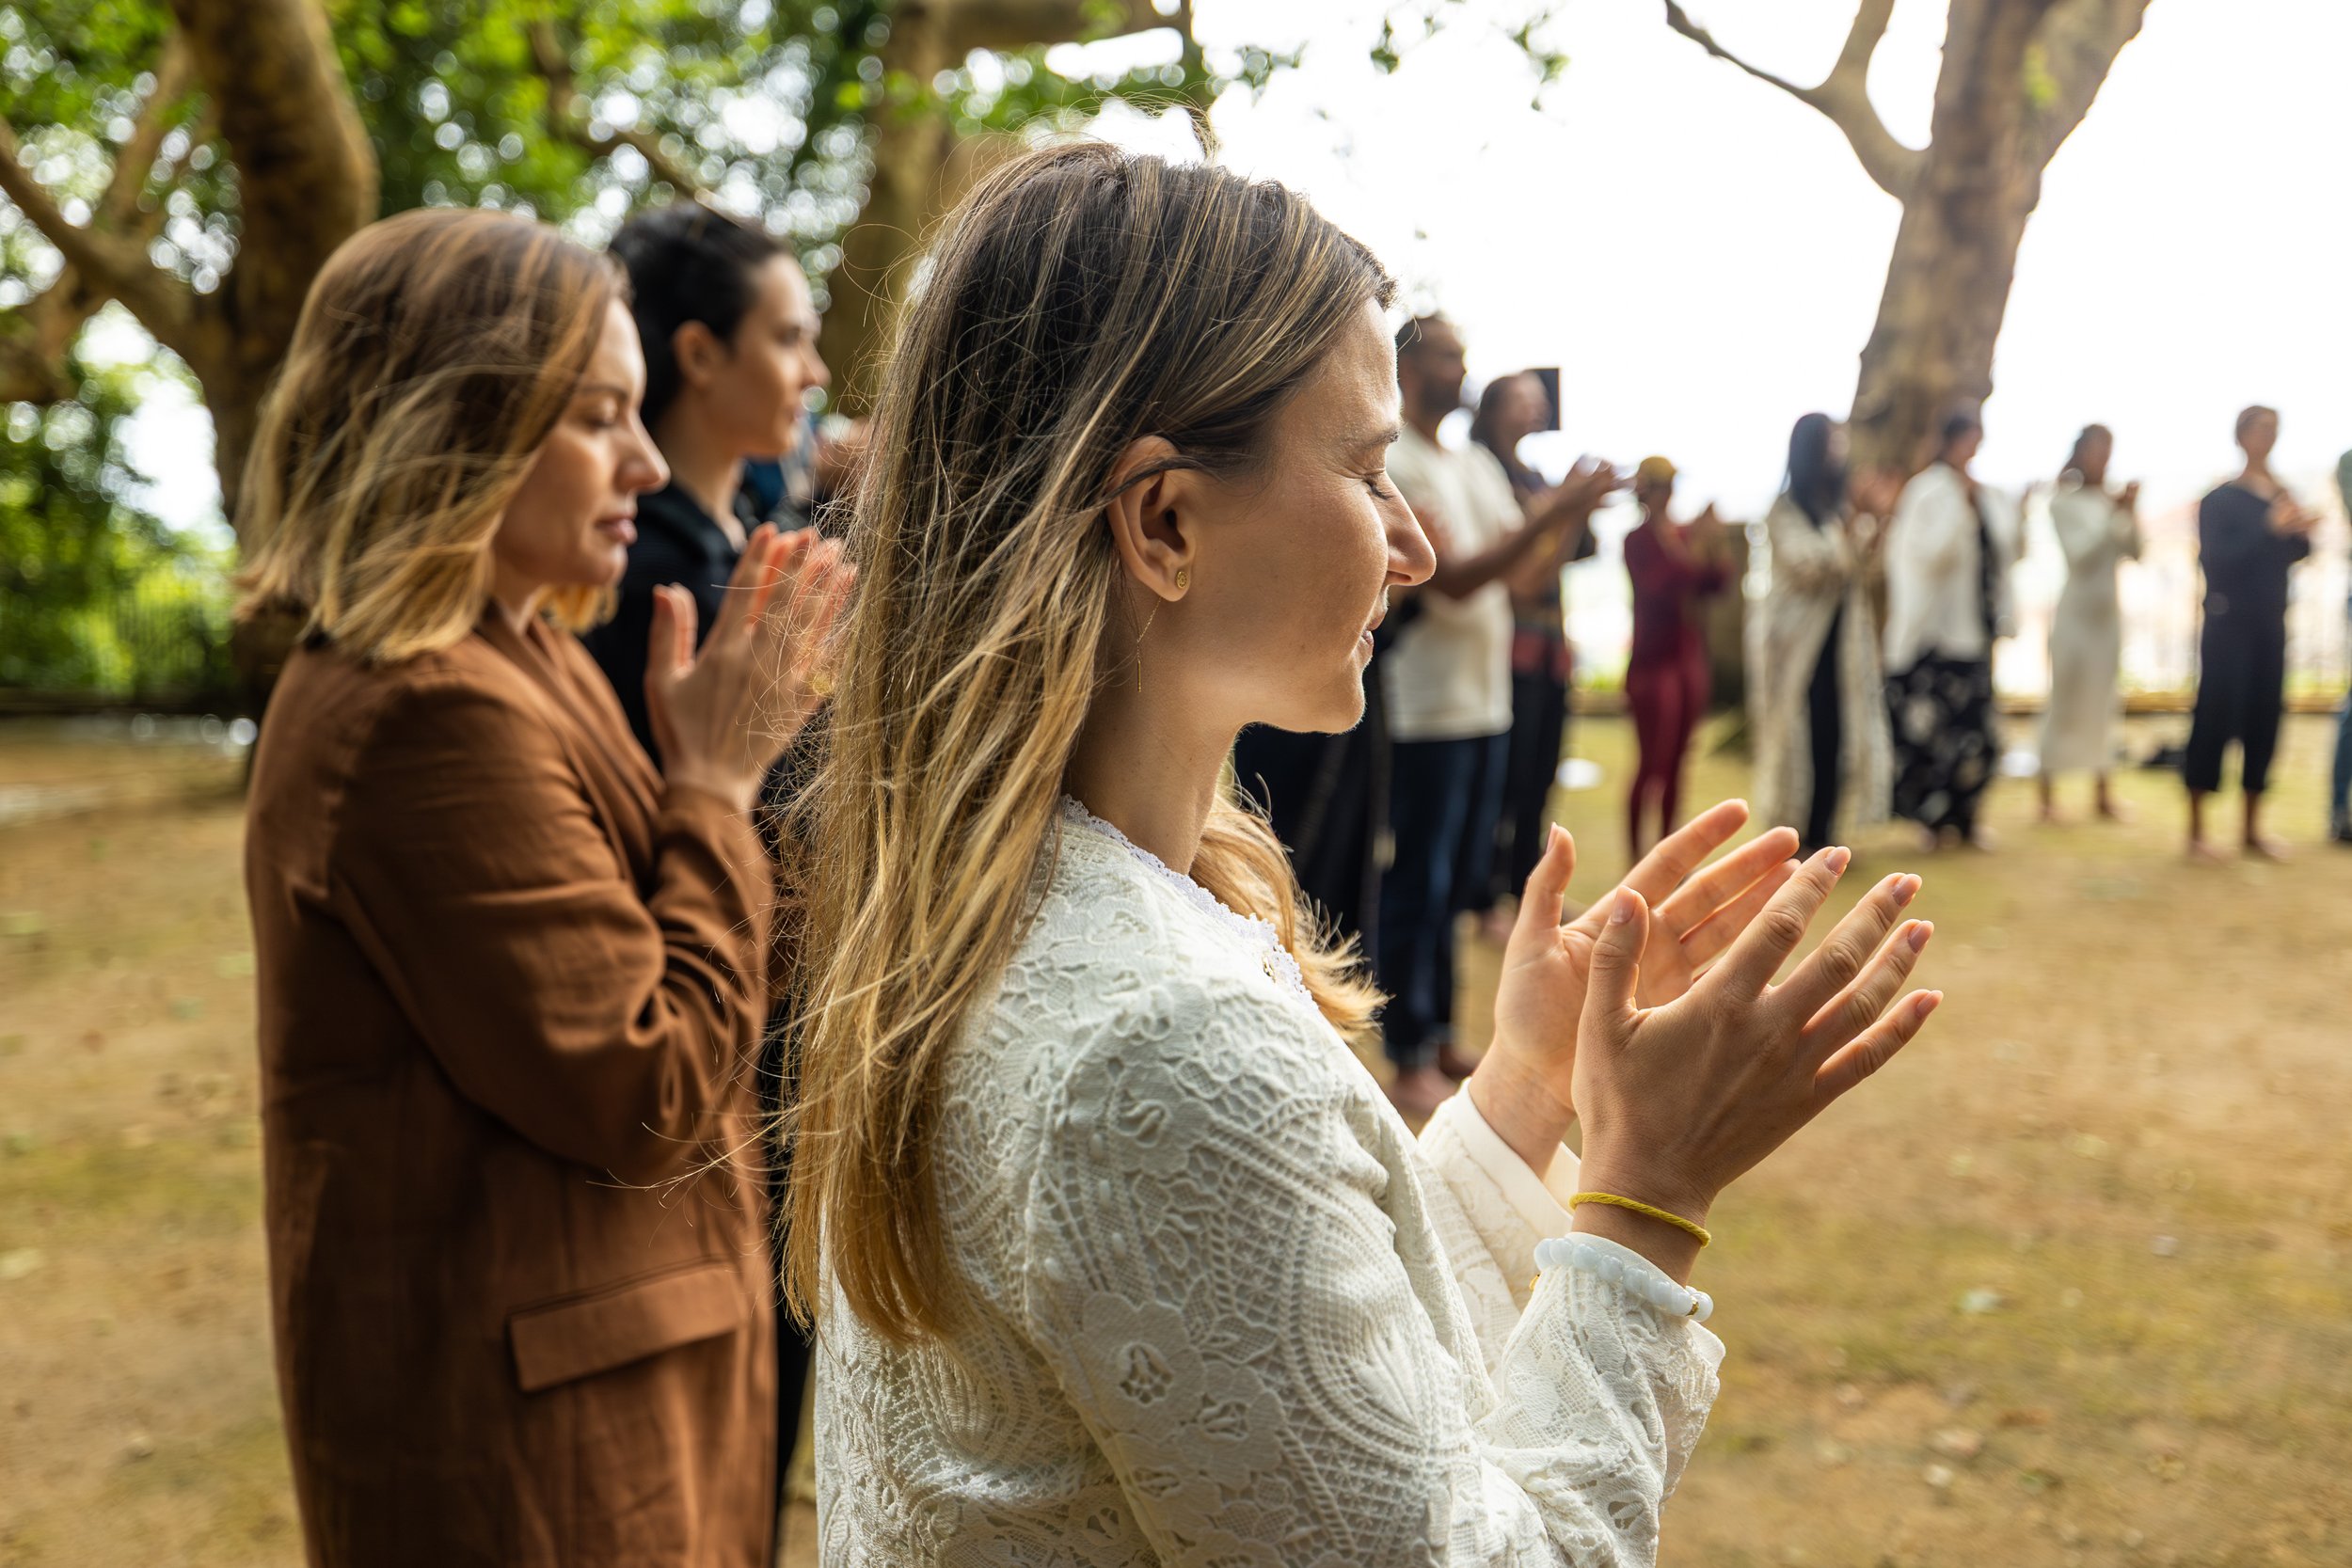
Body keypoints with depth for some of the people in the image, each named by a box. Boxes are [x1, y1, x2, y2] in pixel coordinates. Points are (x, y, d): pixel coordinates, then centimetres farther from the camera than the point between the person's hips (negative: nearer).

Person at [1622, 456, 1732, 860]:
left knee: (1675, 763, 10)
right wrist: (1694, 551, -26)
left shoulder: (1688, 533, 8)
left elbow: (1716, 584, 4)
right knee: (1652, 763, -6)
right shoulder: (1637, 540, -7)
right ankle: (1635, 852, 0)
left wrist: (1715, 545, -11)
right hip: (1652, 660, -6)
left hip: (1690, 656, 6)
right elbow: (1656, 590, -20)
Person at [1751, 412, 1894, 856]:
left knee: (1838, 735, 1)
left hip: (1841, 638, 5)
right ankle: (1795, 838, 2)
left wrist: (1876, 523, -7)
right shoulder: (1785, 510, -6)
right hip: (1799, 640, -5)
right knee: (1800, 737, -6)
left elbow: (1864, 571, 8)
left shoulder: (1843, 503, 9)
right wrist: (1851, 521, -23)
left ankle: (1823, 836, 8)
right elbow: (1809, 563, -19)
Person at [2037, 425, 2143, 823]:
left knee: (2106, 698, 7)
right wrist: (2111, 514, -17)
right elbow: (2077, 551, -13)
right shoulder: (2064, 501, -5)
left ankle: (2102, 792, 12)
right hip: (2076, 607, -5)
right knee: (2064, 697, -3)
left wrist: (2131, 513, -9)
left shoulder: (2113, 500, 6)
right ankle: (2048, 793, 1)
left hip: (2108, 610, 5)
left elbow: (2134, 553, 3)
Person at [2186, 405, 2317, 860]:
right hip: (2229, 623, -5)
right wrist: (2270, 528, -25)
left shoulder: (2283, 496, 8)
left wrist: (2302, 531, -12)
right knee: (2215, 716, -6)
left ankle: (2252, 829, 14)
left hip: (2271, 625, 5)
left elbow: (2294, 555, 9)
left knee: (2264, 718, 5)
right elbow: (2215, 558, -18)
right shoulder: (2220, 499, -7)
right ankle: (2196, 831, -1)